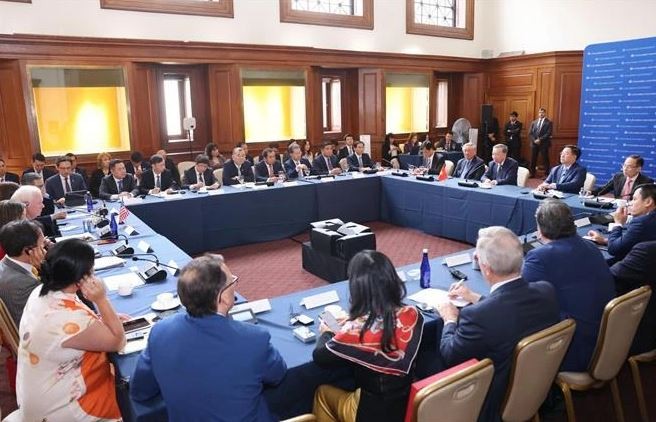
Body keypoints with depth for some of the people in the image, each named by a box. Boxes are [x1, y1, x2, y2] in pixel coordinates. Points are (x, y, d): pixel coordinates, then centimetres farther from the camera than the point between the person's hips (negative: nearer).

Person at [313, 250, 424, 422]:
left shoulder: (356, 330, -31)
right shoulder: (412, 315, -17)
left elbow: (319, 357, -12)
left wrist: (326, 333, 8)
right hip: (411, 405, 5)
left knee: (322, 392, 21)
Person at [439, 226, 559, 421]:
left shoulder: (478, 315, -36)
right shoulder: (546, 290, -16)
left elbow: (449, 356, -16)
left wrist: (450, 320, 1)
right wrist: (476, 299, 16)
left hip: (494, 405, -6)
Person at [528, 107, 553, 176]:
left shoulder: (549, 122, 0)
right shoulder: (533, 122, 13)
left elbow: (548, 134, -10)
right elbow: (530, 133, 6)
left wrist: (540, 140, -16)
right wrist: (534, 140, -9)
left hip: (544, 144, -4)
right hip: (534, 143, 4)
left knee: (545, 159, -1)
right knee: (533, 159, 6)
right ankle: (532, 173, 14)